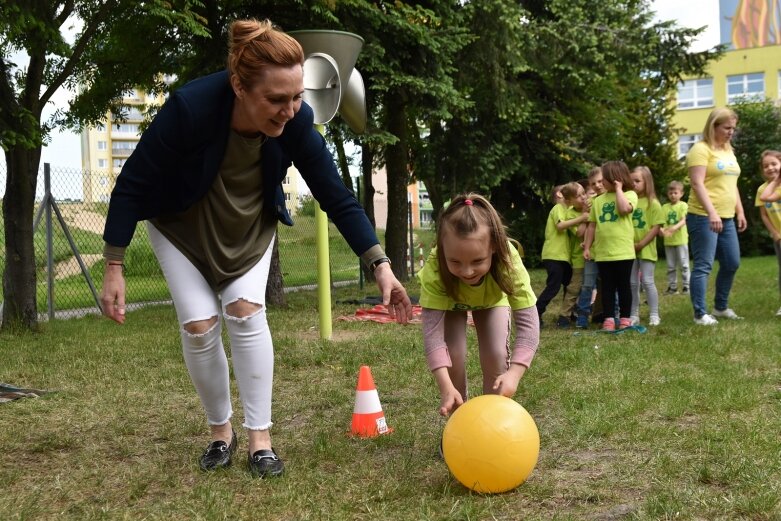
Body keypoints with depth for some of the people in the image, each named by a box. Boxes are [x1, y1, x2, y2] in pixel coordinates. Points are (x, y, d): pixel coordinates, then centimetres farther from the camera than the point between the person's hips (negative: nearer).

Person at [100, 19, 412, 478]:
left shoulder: (296, 120, -28)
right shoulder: (191, 107, -37)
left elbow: (335, 195, -18)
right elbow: (133, 184, -24)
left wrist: (381, 265, -22)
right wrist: (115, 267, -21)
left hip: (251, 224, 2)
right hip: (182, 223, -1)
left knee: (246, 311, -12)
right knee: (200, 325, -8)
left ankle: (260, 439, -1)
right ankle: (221, 432, 15)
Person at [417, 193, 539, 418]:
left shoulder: (509, 262, -42)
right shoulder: (434, 269, -43)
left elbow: (527, 323, -42)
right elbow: (432, 332, -44)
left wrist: (514, 373, -57)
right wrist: (446, 388, -56)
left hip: (492, 299, 1)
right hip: (450, 300, 0)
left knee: (495, 356, -15)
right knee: (453, 357, -16)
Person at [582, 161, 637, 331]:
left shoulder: (629, 195, 0)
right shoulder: (599, 200, 13)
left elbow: (624, 209, -23)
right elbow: (592, 225, 14)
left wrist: (618, 188, -11)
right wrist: (587, 247, 9)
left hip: (623, 251, -4)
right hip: (602, 252, 4)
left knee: (623, 285, 5)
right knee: (607, 286, 6)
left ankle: (625, 318, 13)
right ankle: (608, 319, 11)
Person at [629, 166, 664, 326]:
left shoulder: (653, 203, -5)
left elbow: (656, 227, -9)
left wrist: (641, 244, -14)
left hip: (646, 250, -4)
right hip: (630, 250, 4)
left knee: (647, 281, -5)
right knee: (632, 283, 7)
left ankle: (654, 315, 3)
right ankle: (634, 315, 14)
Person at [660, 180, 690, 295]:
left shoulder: (683, 205, -3)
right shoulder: (665, 207, 8)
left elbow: (683, 221, -14)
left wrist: (675, 227, -32)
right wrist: (661, 229, -21)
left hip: (681, 239, -4)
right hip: (668, 240, 4)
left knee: (683, 265, -1)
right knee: (670, 266, 9)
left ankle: (686, 286, 5)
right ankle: (672, 287, 15)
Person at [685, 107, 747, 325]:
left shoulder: (728, 151, 17)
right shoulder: (701, 149, -9)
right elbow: (697, 184, -18)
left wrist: (740, 212, 18)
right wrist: (712, 213, -25)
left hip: (727, 218, 9)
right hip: (703, 217, -9)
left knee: (732, 263, 13)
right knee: (703, 266, -6)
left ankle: (721, 307, 28)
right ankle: (700, 314, -1)